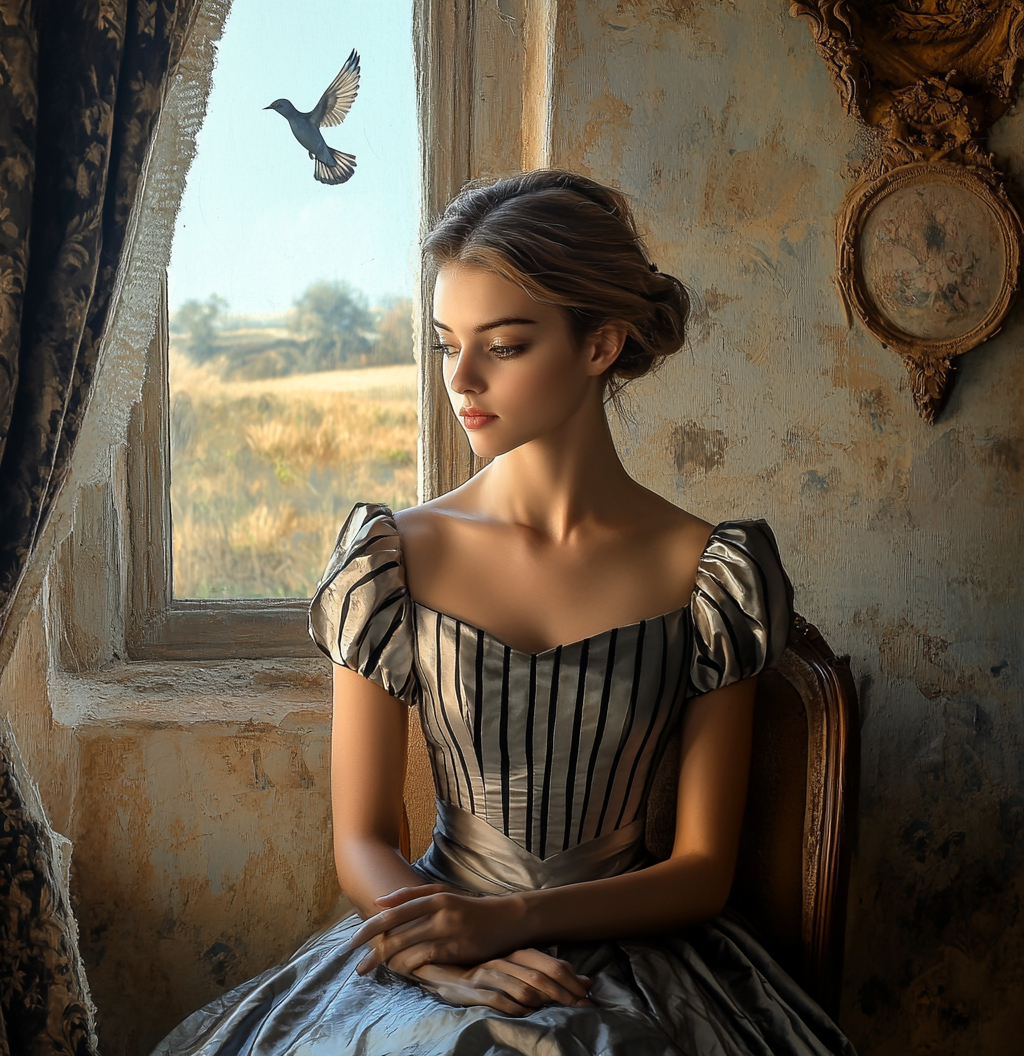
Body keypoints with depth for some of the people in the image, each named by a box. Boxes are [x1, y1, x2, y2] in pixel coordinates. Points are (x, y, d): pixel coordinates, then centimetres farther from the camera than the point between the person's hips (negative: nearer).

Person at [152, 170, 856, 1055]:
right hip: (434, 934, 1)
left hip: (631, 948, 0)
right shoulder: (394, 558, -1)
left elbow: (703, 871, -2)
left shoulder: (708, 573, -3)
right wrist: (443, 942, -19)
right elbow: (361, 838, 1)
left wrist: (510, 919, -16)